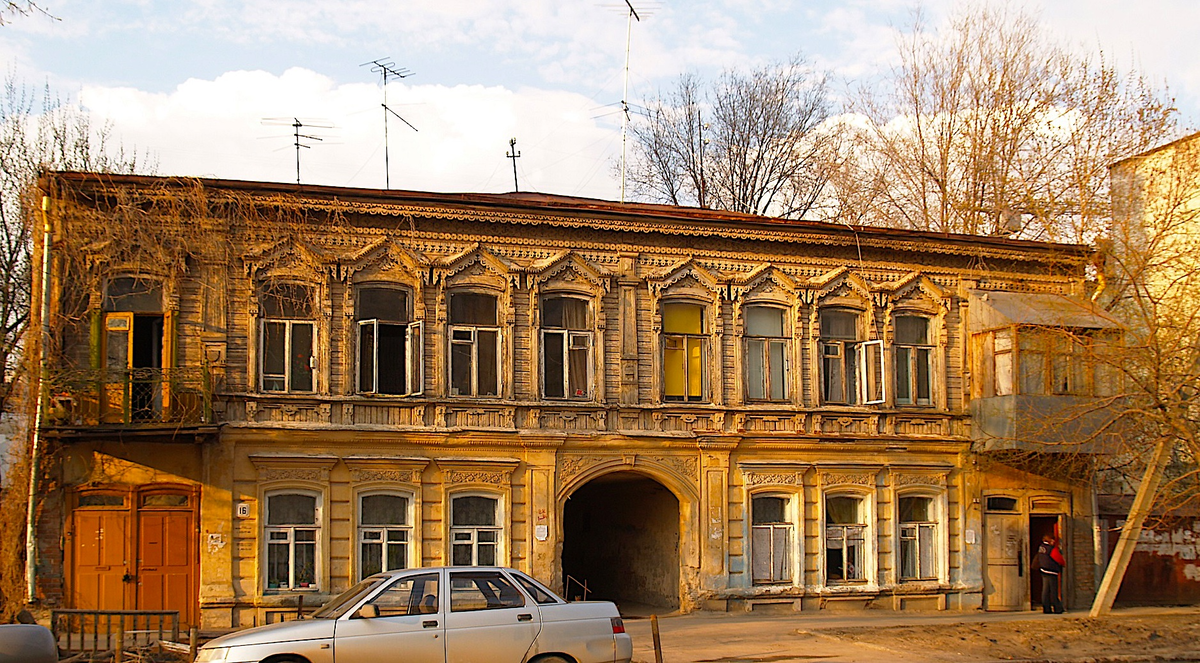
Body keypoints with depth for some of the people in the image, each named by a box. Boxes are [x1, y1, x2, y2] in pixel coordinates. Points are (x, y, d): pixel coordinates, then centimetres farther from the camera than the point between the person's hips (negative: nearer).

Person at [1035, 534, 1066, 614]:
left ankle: (1046, 608, 7)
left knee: (1045, 590, 7)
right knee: (1053, 590, -3)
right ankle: (1057, 608, 1)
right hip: (1051, 572, -7)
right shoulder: (1052, 549, -15)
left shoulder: (1041, 547, 7)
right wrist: (1064, 563, 16)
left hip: (1043, 571, 7)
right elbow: (1060, 559, -5)